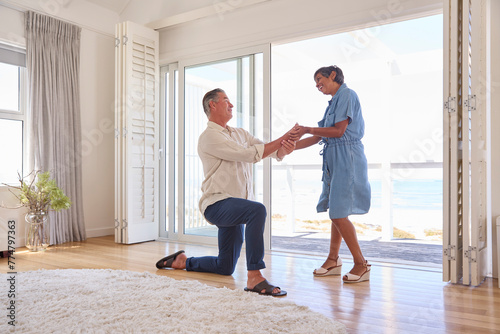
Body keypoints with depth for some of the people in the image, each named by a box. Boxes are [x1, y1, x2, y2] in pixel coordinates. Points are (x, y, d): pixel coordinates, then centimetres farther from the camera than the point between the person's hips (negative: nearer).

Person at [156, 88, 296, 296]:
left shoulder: (240, 133, 15)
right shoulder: (209, 136, -9)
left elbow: (272, 152, 6)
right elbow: (249, 155, -18)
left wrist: (285, 148, -17)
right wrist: (281, 139, -13)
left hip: (234, 207, 8)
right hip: (217, 204, -8)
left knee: (225, 268, 15)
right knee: (257, 210, -37)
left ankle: (181, 261, 37)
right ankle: (254, 277, -31)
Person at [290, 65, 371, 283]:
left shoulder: (347, 94, -5)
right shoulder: (334, 101, 22)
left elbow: (338, 130, -14)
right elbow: (318, 138, 17)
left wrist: (306, 129, -7)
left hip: (346, 157, -9)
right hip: (334, 159, 9)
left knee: (338, 213, -11)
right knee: (336, 212, 10)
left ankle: (361, 264, -1)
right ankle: (333, 260, 18)